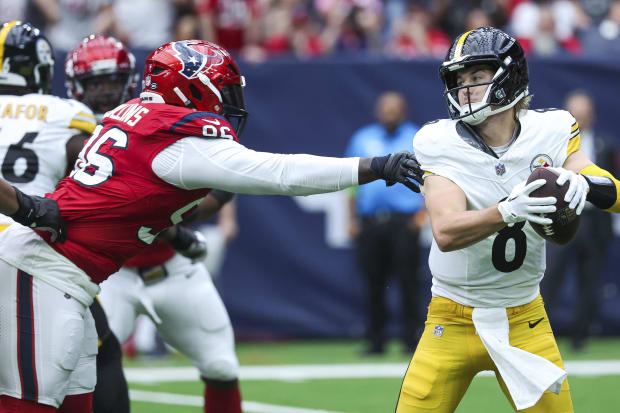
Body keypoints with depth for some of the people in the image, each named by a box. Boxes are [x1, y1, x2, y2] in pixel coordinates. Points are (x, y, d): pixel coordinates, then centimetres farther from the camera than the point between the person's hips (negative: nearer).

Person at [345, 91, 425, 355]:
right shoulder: (362, 140, 14)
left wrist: (423, 212, -8)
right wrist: (352, 219, 8)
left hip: (404, 221, -2)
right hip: (369, 220, 3)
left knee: (407, 280, -7)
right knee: (373, 281, 2)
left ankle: (411, 338, -3)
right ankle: (375, 340, 9)